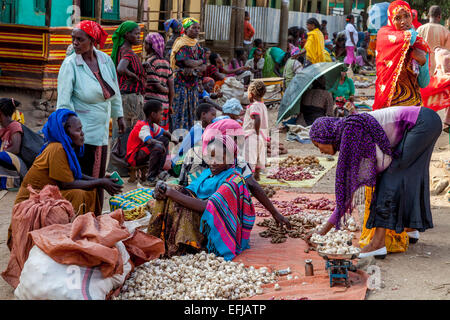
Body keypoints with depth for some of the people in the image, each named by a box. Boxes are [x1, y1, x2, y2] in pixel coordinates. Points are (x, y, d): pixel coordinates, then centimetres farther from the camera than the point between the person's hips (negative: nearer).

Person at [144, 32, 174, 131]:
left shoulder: (150, 62, -9)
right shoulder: (166, 62, 12)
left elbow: (156, 86, -13)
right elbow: (171, 87, 10)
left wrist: (167, 90, 7)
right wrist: (170, 105, 16)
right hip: (165, 104, 7)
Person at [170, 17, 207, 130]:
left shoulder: (197, 45, 16)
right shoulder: (181, 44, -7)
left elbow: (204, 66, 8)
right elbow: (188, 62, -20)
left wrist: (195, 69, -12)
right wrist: (200, 61, -2)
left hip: (193, 83, 7)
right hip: (181, 82, -7)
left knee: (192, 112, 6)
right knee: (180, 112, -7)